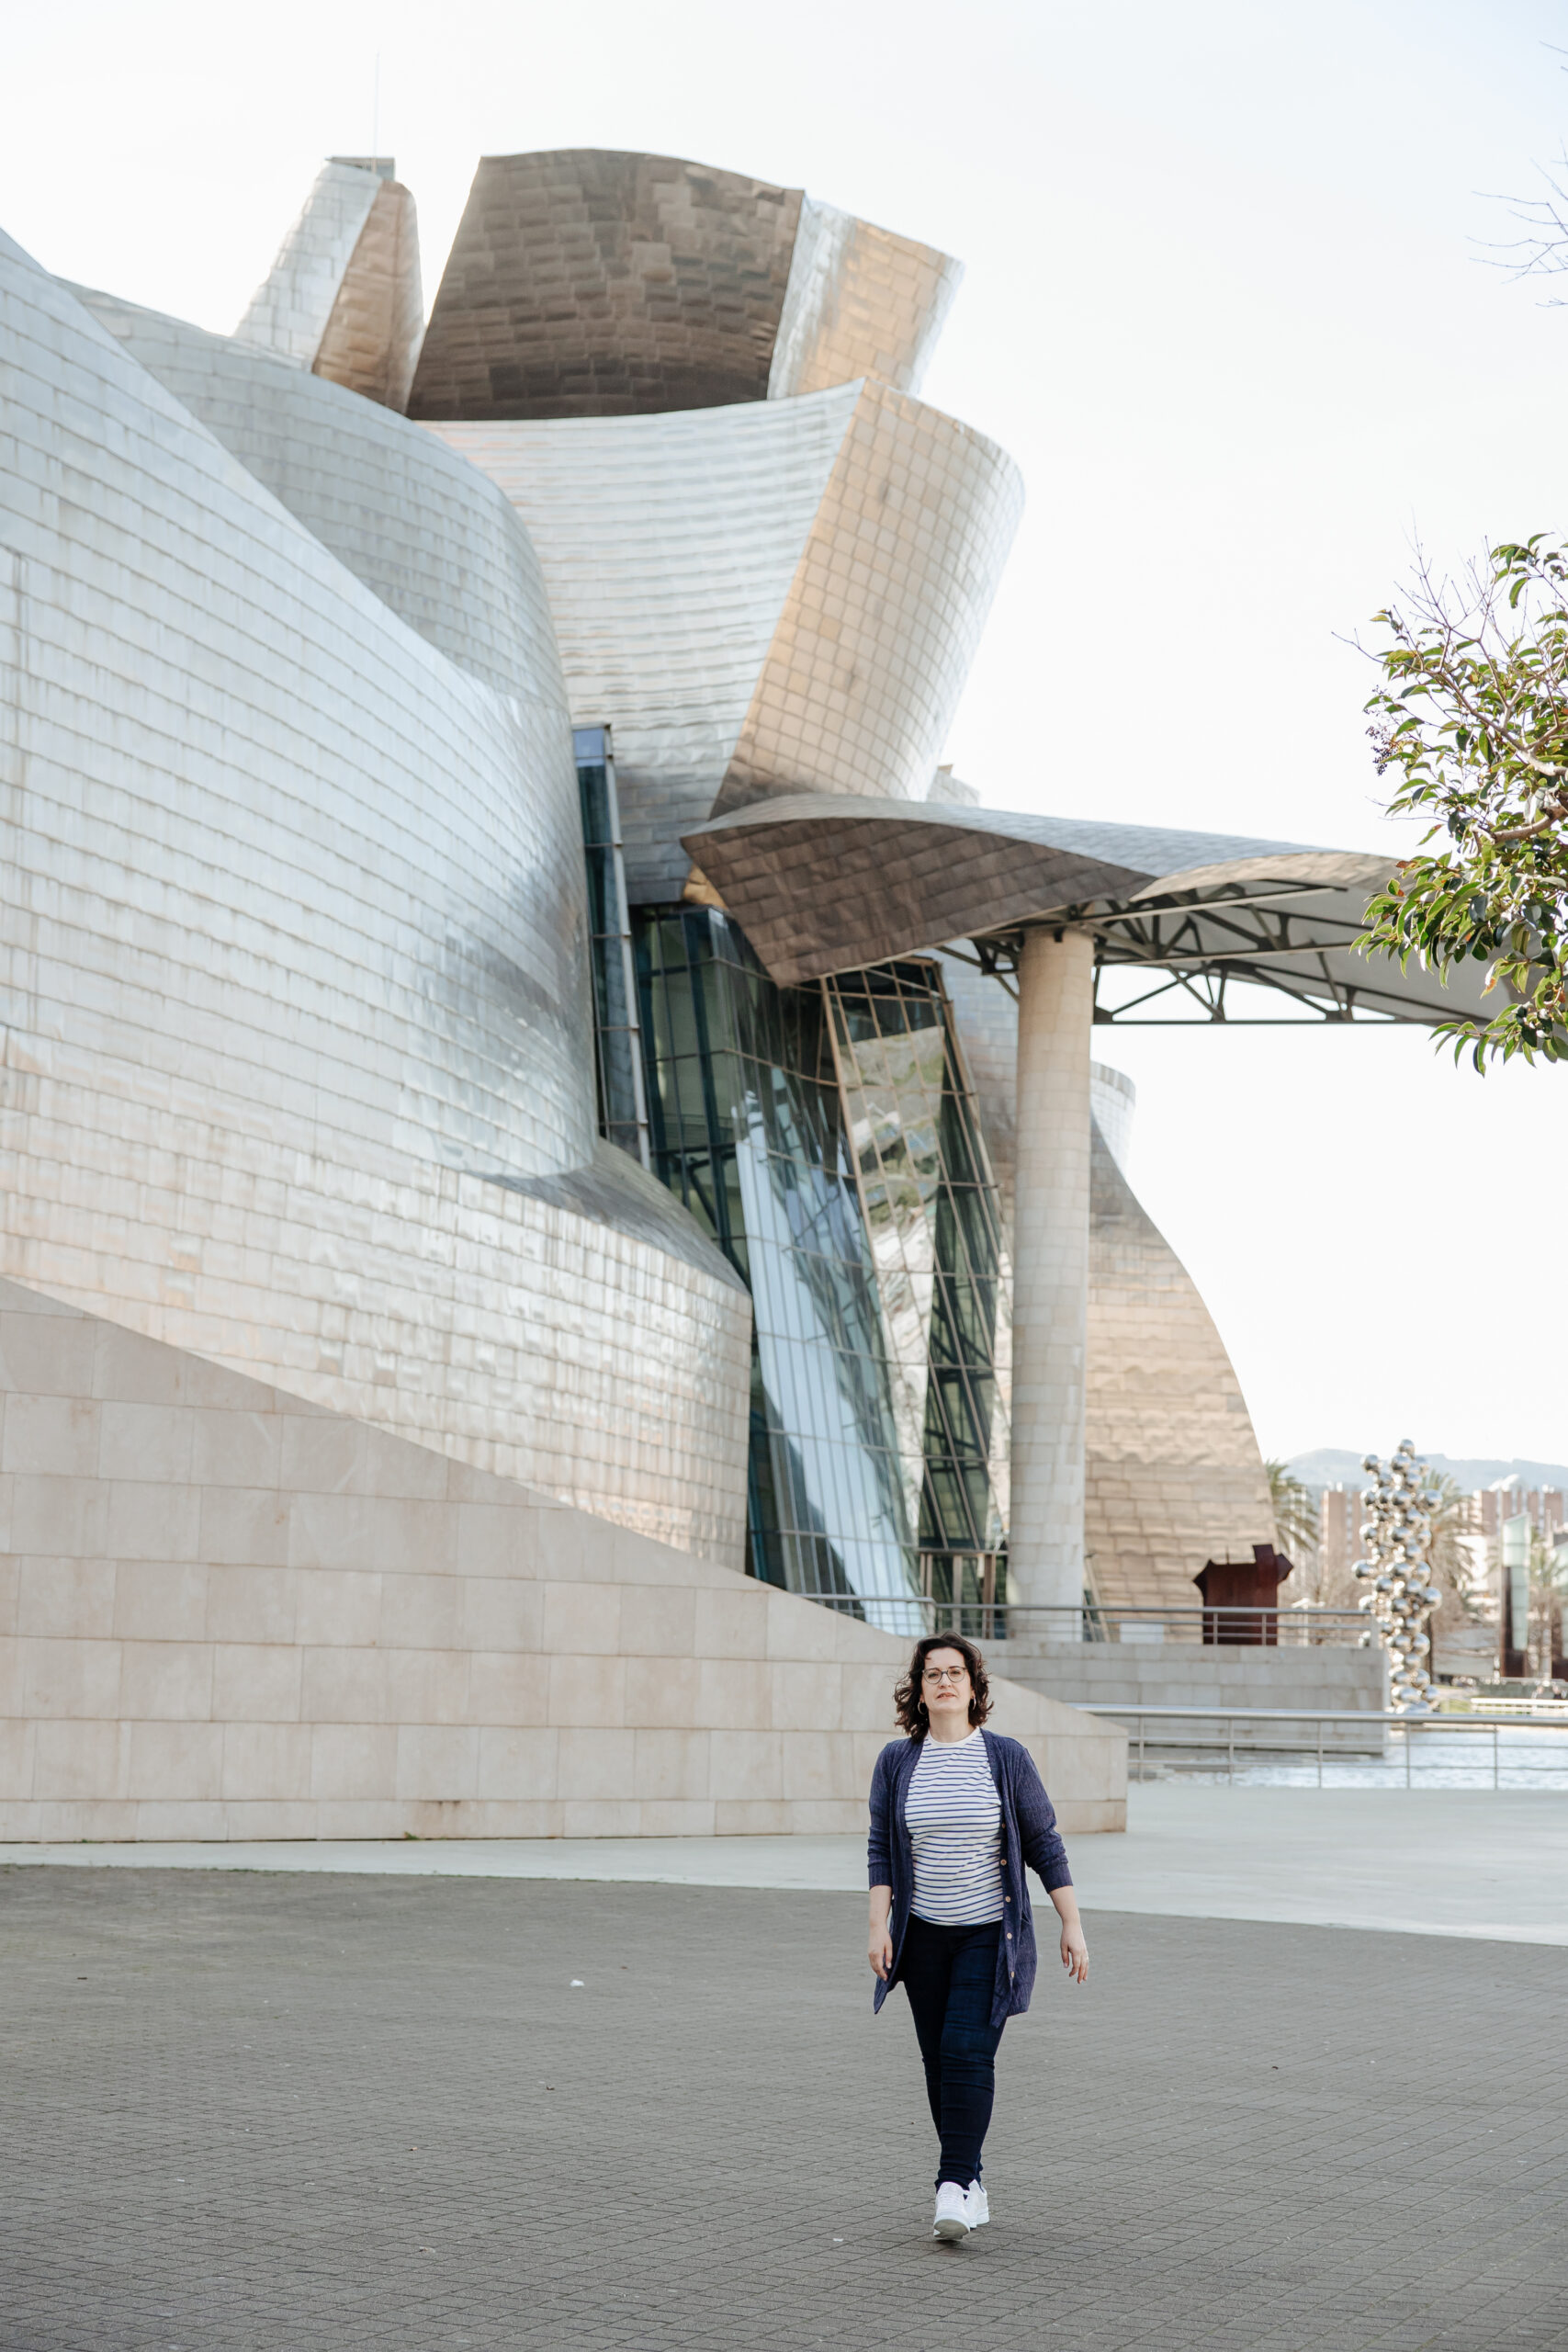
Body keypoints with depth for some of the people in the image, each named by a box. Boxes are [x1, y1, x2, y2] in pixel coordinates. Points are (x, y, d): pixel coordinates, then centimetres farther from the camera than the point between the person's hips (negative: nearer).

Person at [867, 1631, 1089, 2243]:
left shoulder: (1007, 1758, -3)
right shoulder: (896, 1761, 2)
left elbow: (1044, 1844, 1)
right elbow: (881, 1849, 4)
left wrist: (1072, 1925, -1)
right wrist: (879, 1927, -5)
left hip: (991, 1933, -3)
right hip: (924, 1935, 3)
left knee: (967, 2049, -14)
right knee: (938, 2060, 4)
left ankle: (954, 2186, -12)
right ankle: (971, 2184, 16)